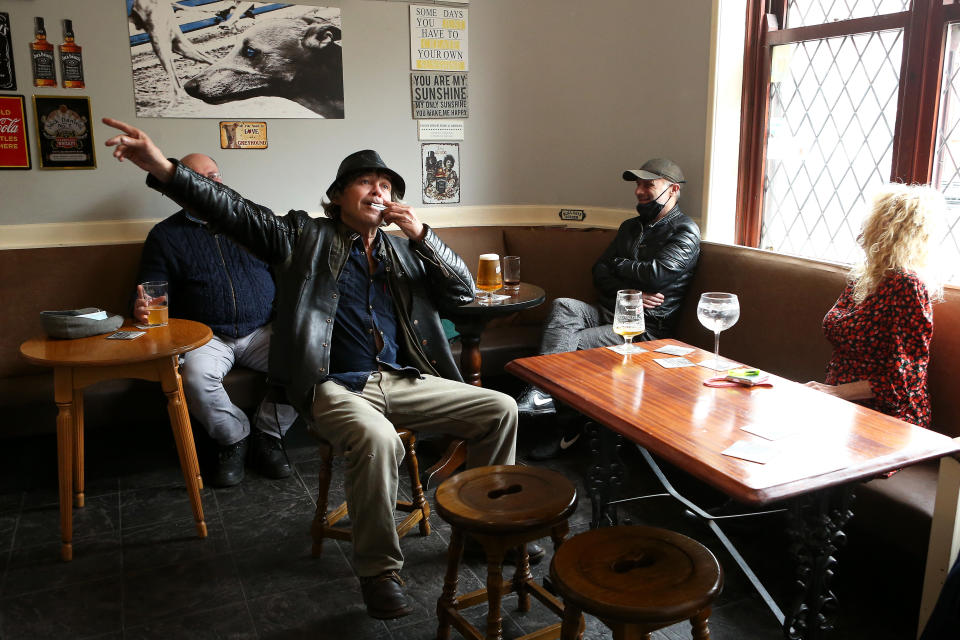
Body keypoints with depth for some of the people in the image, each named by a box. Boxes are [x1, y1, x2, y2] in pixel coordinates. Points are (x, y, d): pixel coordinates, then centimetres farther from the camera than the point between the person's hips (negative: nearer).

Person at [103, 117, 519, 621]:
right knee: (376, 438, -37)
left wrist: (421, 234, -1)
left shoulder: (404, 250, 19)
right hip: (335, 387, -5)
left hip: (404, 382, 5)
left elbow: (463, 292, 12)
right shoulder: (306, 237, 6)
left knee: (500, 409, -5)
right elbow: (234, 211, -6)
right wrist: (162, 169, -21)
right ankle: (378, 570, -15)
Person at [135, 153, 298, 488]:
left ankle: (268, 435, -4)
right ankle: (234, 438, -3)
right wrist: (141, 307, -18)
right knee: (195, 377, -33)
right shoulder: (165, 235, 11)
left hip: (263, 331, 1)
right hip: (207, 336, -1)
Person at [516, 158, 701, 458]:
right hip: (609, 312, 6)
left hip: (646, 327, -6)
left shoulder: (685, 231, -1)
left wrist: (618, 265, 1)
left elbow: (656, 274, -18)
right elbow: (599, 273, 12)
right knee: (563, 306, -24)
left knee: (571, 344, -25)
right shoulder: (630, 227, 21)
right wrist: (629, 293, -8)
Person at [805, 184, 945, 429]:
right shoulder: (862, 276, 12)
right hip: (844, 406, 7)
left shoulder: (908, 285, -13)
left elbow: (902, 377, -16)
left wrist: (836, 392, -19)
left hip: (885, 415, -7)